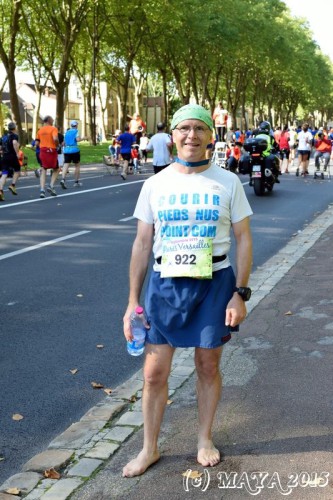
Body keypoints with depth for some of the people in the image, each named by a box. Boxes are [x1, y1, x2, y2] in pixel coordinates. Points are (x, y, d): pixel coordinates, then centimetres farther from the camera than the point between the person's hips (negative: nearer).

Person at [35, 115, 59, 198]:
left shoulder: (40, 130, 10)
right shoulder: (53, 129, -6)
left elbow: (36, 143, 8)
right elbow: (55, 138, -24)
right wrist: (57, 145, -5)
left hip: (42, 151, 4)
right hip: (51, 151, -4)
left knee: (43, 171, 9)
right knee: (56, 170, 15)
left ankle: (42, 190, -3)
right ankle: (51, 186, 0)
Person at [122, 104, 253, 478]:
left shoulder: (227, 182, -2)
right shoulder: (155, 184, 2)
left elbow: (243, 240, 0)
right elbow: (142, 244, 4)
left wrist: (240, 293, -7)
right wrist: (133, 300, 2)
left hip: (214, 284, -1)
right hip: (164, 285, 1)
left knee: (208, 367, 12)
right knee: (154, 374, 5)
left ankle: (204, 440, 34)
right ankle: (149, 448, 25)